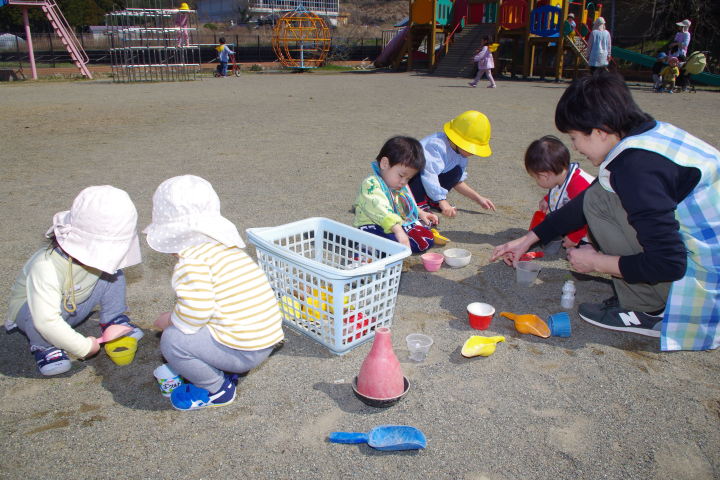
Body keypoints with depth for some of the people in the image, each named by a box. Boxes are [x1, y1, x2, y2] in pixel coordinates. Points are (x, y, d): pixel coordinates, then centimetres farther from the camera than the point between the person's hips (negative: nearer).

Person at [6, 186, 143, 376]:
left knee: (114, 274, -14)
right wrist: (84, 347, -39)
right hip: (29, 311, -5)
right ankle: (44, 346, -11)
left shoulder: (95, 253, -23)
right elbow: (46, 321, -46)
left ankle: (113, 320, 3)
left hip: (75, 309, 5)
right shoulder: (46, 267, -43)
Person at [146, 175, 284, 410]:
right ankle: (225, 372, 20)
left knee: (172, 340, -8)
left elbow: (197, 309, -26)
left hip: (242, 350, -10)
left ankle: (217, 389, 8)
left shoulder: (192, 260, -14)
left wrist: (169, 320, -5)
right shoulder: (229, 249, 15)